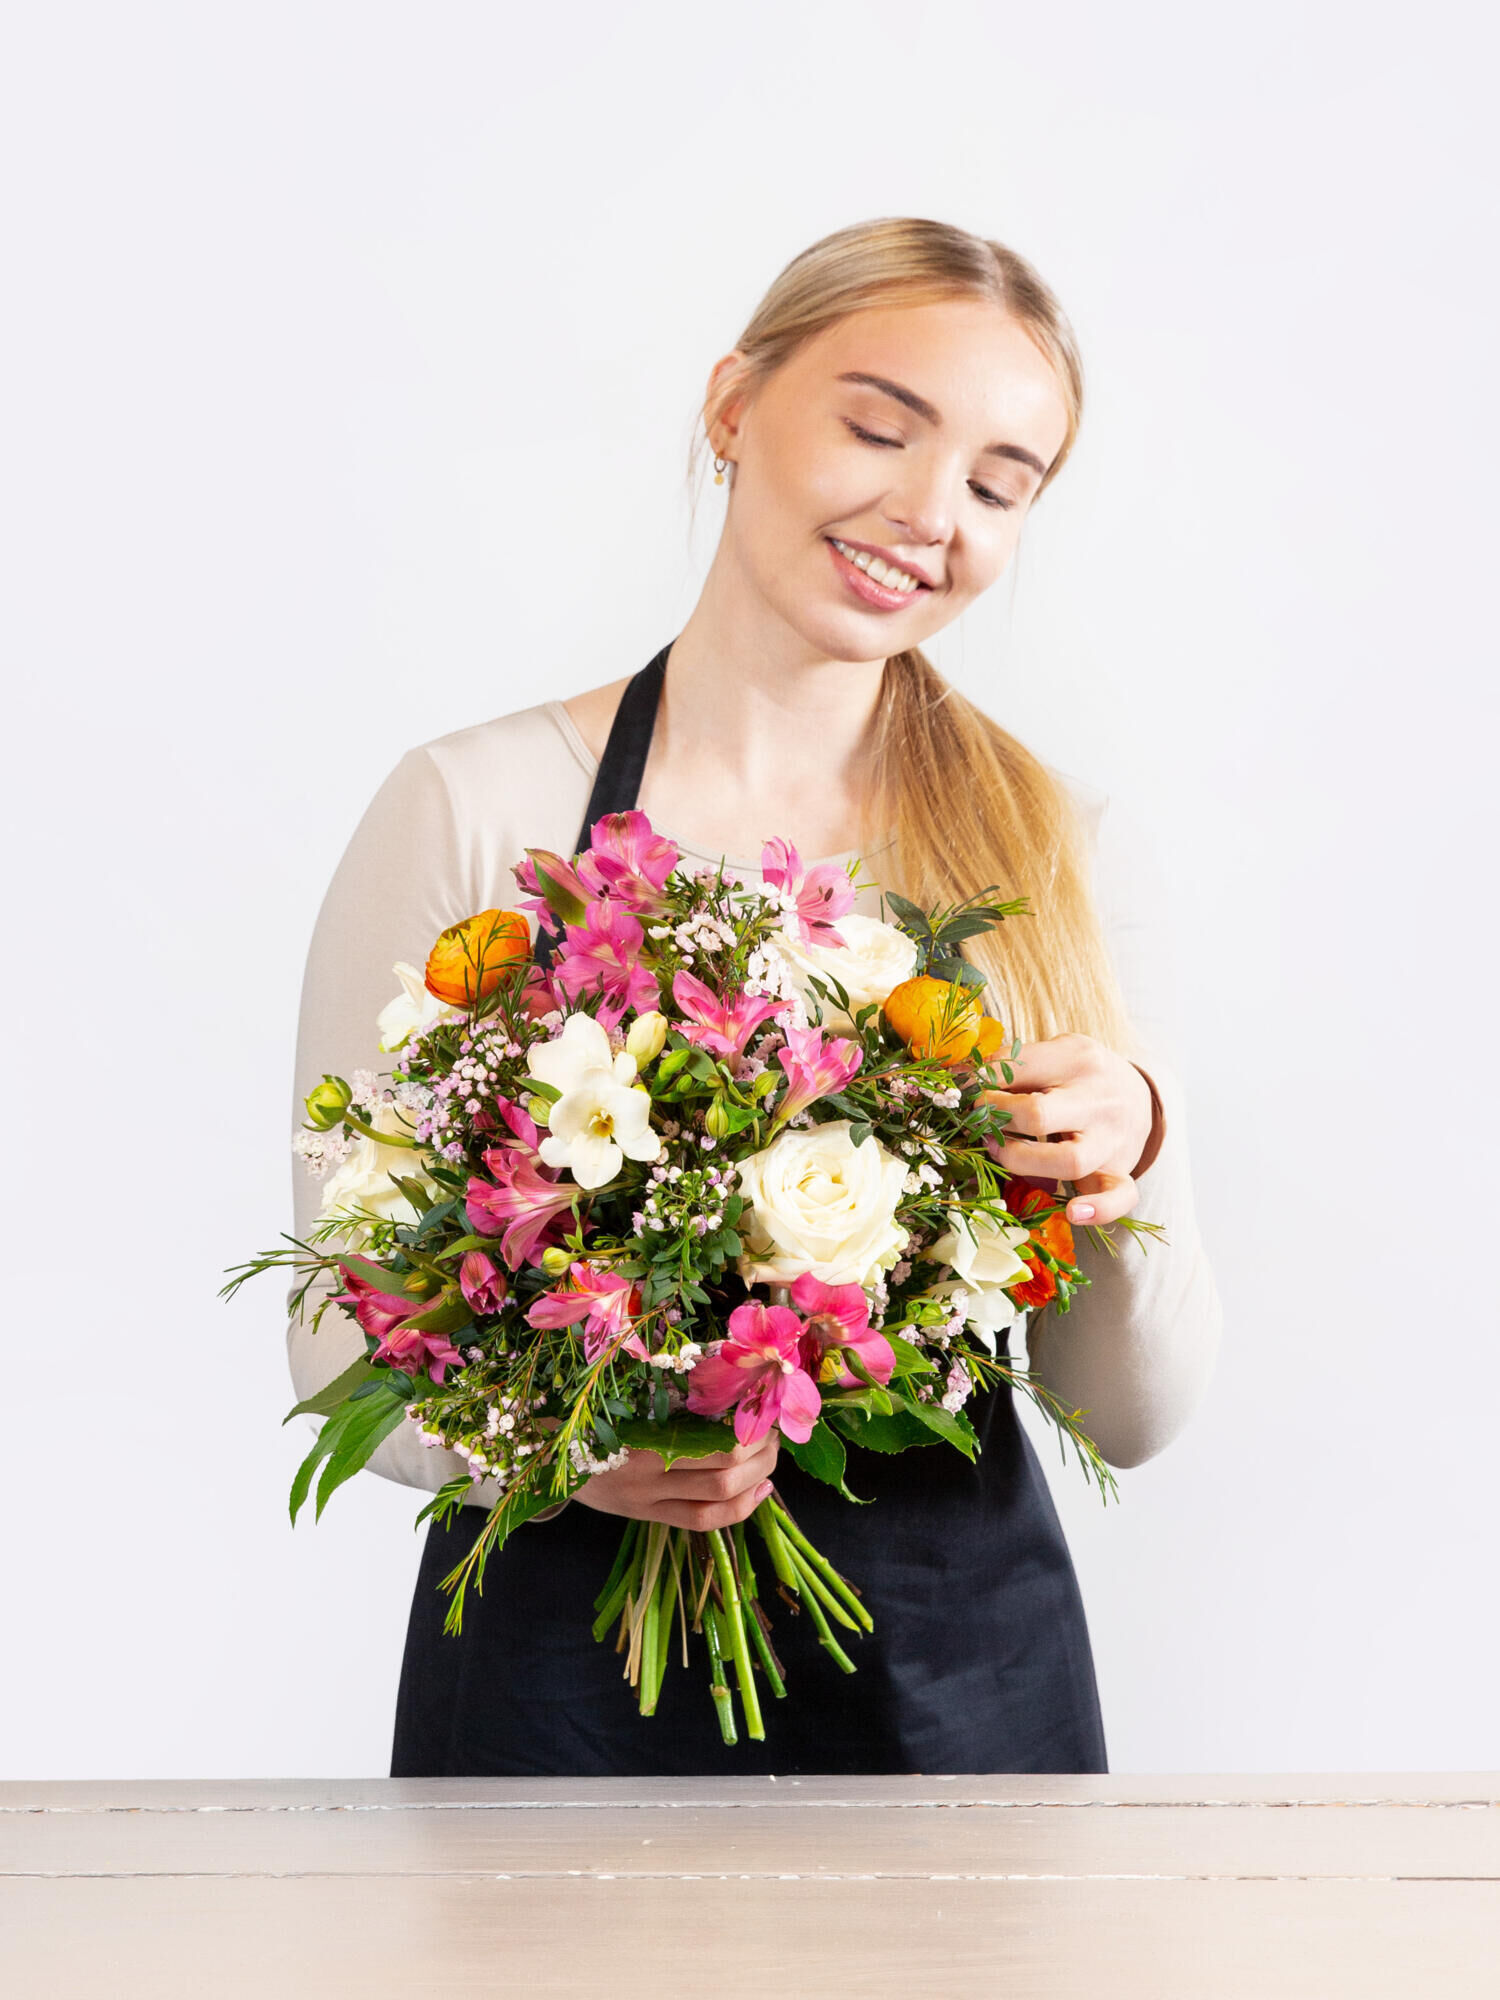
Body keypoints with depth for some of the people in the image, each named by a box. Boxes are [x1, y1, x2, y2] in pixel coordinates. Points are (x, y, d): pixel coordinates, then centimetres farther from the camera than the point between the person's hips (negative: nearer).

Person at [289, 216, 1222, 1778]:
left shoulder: (1054, 848, 1)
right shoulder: (474, 813, -8)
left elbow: (1132, 1414, 1)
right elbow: (344, 1338, -5)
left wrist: (1132, 1164, -18)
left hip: (965, 1673, 3)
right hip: (570, 1668, -2)